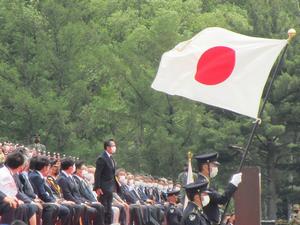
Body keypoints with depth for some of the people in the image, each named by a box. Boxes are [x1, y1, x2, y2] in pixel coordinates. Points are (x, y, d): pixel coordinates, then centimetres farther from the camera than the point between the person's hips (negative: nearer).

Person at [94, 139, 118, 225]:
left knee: (109, 210, 10)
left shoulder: (111, 159, 15)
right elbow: (97, 174, -16)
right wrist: (97, 188, -20)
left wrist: (115, 186, 12)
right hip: (103, 189, -9)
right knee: (103, 209, -8)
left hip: (110, 189, 9)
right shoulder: (102, 159, -13)